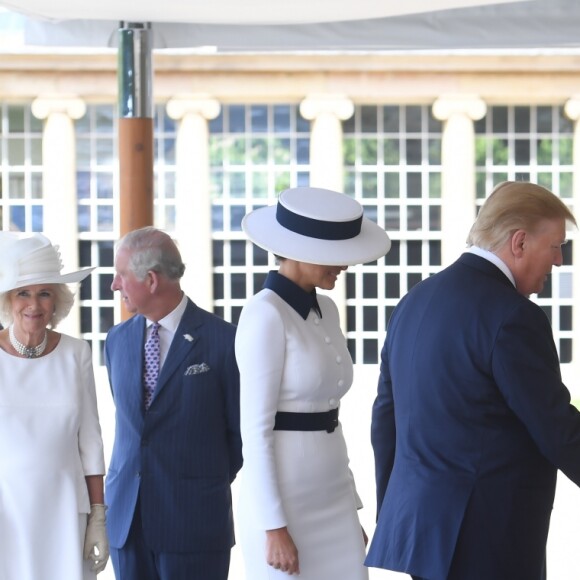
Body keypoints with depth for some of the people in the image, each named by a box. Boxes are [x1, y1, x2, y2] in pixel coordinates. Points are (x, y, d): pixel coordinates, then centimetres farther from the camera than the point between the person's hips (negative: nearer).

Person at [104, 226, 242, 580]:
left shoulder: (223, 340, -7)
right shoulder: (118, 341, 10)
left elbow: (241, 430, -1)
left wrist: (210, 483, 4)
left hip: (194, 522, -5)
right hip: (127, 519, 5)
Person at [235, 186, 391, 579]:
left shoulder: (326, 311, 11)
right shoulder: (265, 315, -13)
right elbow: (255, 429, -15)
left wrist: (351, 509, 17)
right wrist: (273, 526, -18)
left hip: (332, 502, 8)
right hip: (283, 503, -8)